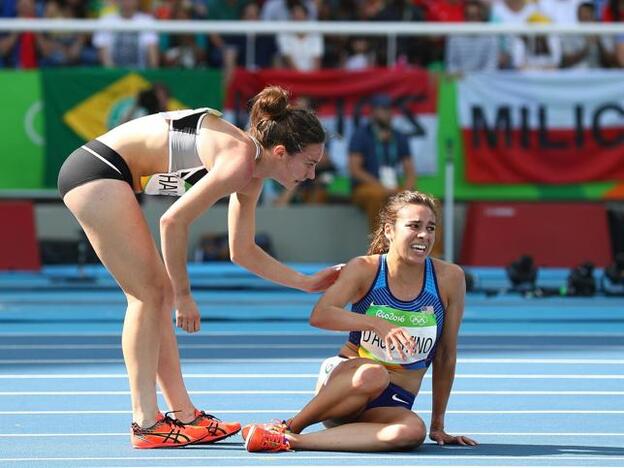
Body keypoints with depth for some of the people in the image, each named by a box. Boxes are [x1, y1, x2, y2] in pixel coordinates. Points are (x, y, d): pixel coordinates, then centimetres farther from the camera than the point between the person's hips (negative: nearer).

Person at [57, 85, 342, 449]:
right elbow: (174, 221, -23)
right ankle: (146, 425, -8)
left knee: (157, 294, 9)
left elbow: (243, 252, 21)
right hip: (97, 171, -10)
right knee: (150, 293, -9)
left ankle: (184, 416, 12)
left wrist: (307, 283, 20)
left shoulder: (252, 178, 10)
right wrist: (184, 294, -14)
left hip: (105, 178, 10)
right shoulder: (240, 162, -20)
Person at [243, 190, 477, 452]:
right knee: (373, 373, -39)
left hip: (393, 405, 2)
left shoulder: (449, 278, -2)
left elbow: (446, 355, 5)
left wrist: (438, 426, 7)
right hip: (343, 380, -2)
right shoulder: (365, 269, -5)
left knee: (413, 431, -36)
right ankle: (289, 427, -20)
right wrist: (377, 324, -35)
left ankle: (292, 441, -32)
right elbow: (319, 315, -21)